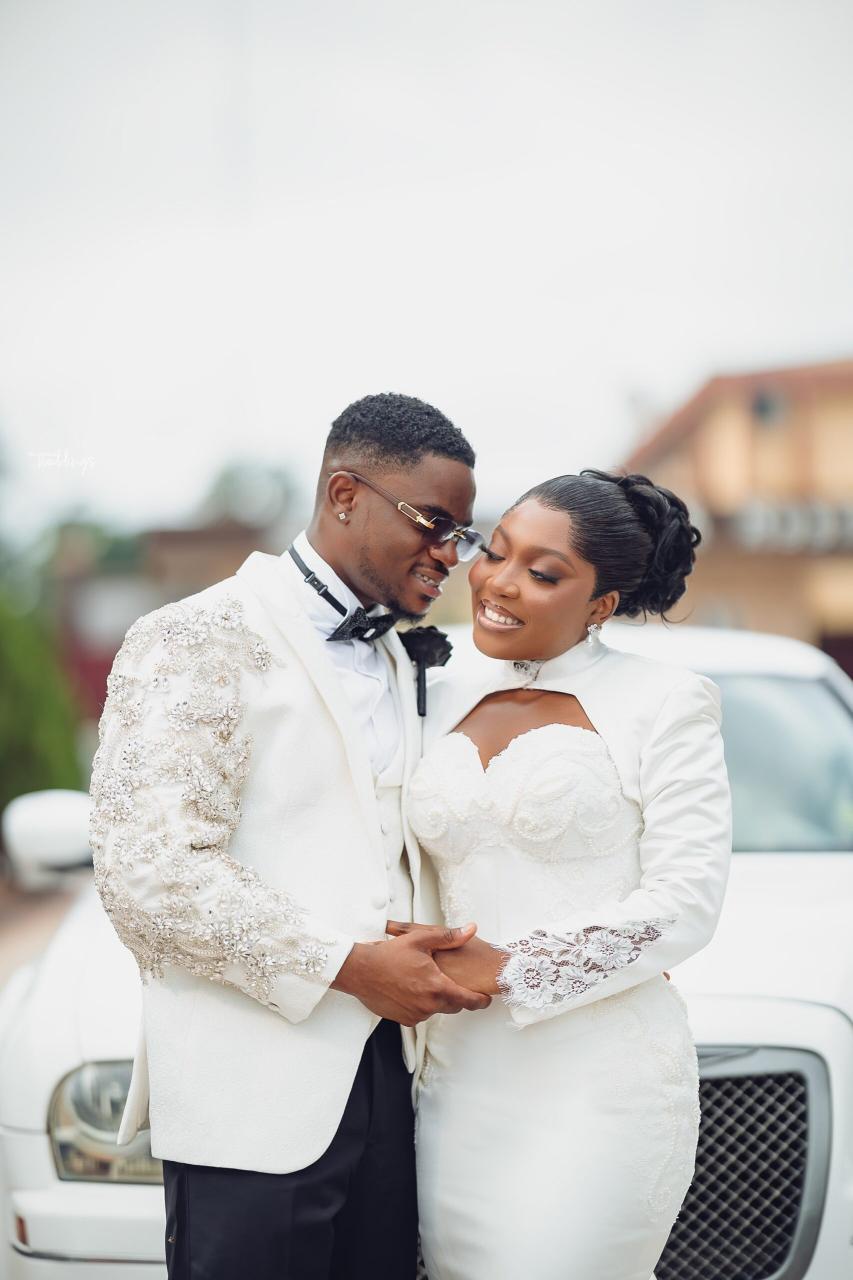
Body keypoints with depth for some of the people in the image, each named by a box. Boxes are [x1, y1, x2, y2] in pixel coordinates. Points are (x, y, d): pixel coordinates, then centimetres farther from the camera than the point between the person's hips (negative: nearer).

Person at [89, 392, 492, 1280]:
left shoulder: (394, 663, 20)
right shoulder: (203, 640, -7)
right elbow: (149, 871, -18)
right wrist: (347, 965, -18)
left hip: (381, 1075, 7)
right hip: (253, 1095, -7)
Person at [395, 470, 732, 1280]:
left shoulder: (661, 704, -2)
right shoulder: (446, 704, 14)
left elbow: (686, 903, -9)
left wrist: (505, 967, -13)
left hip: (600, 1083, -5)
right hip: (462, 1082, 5)